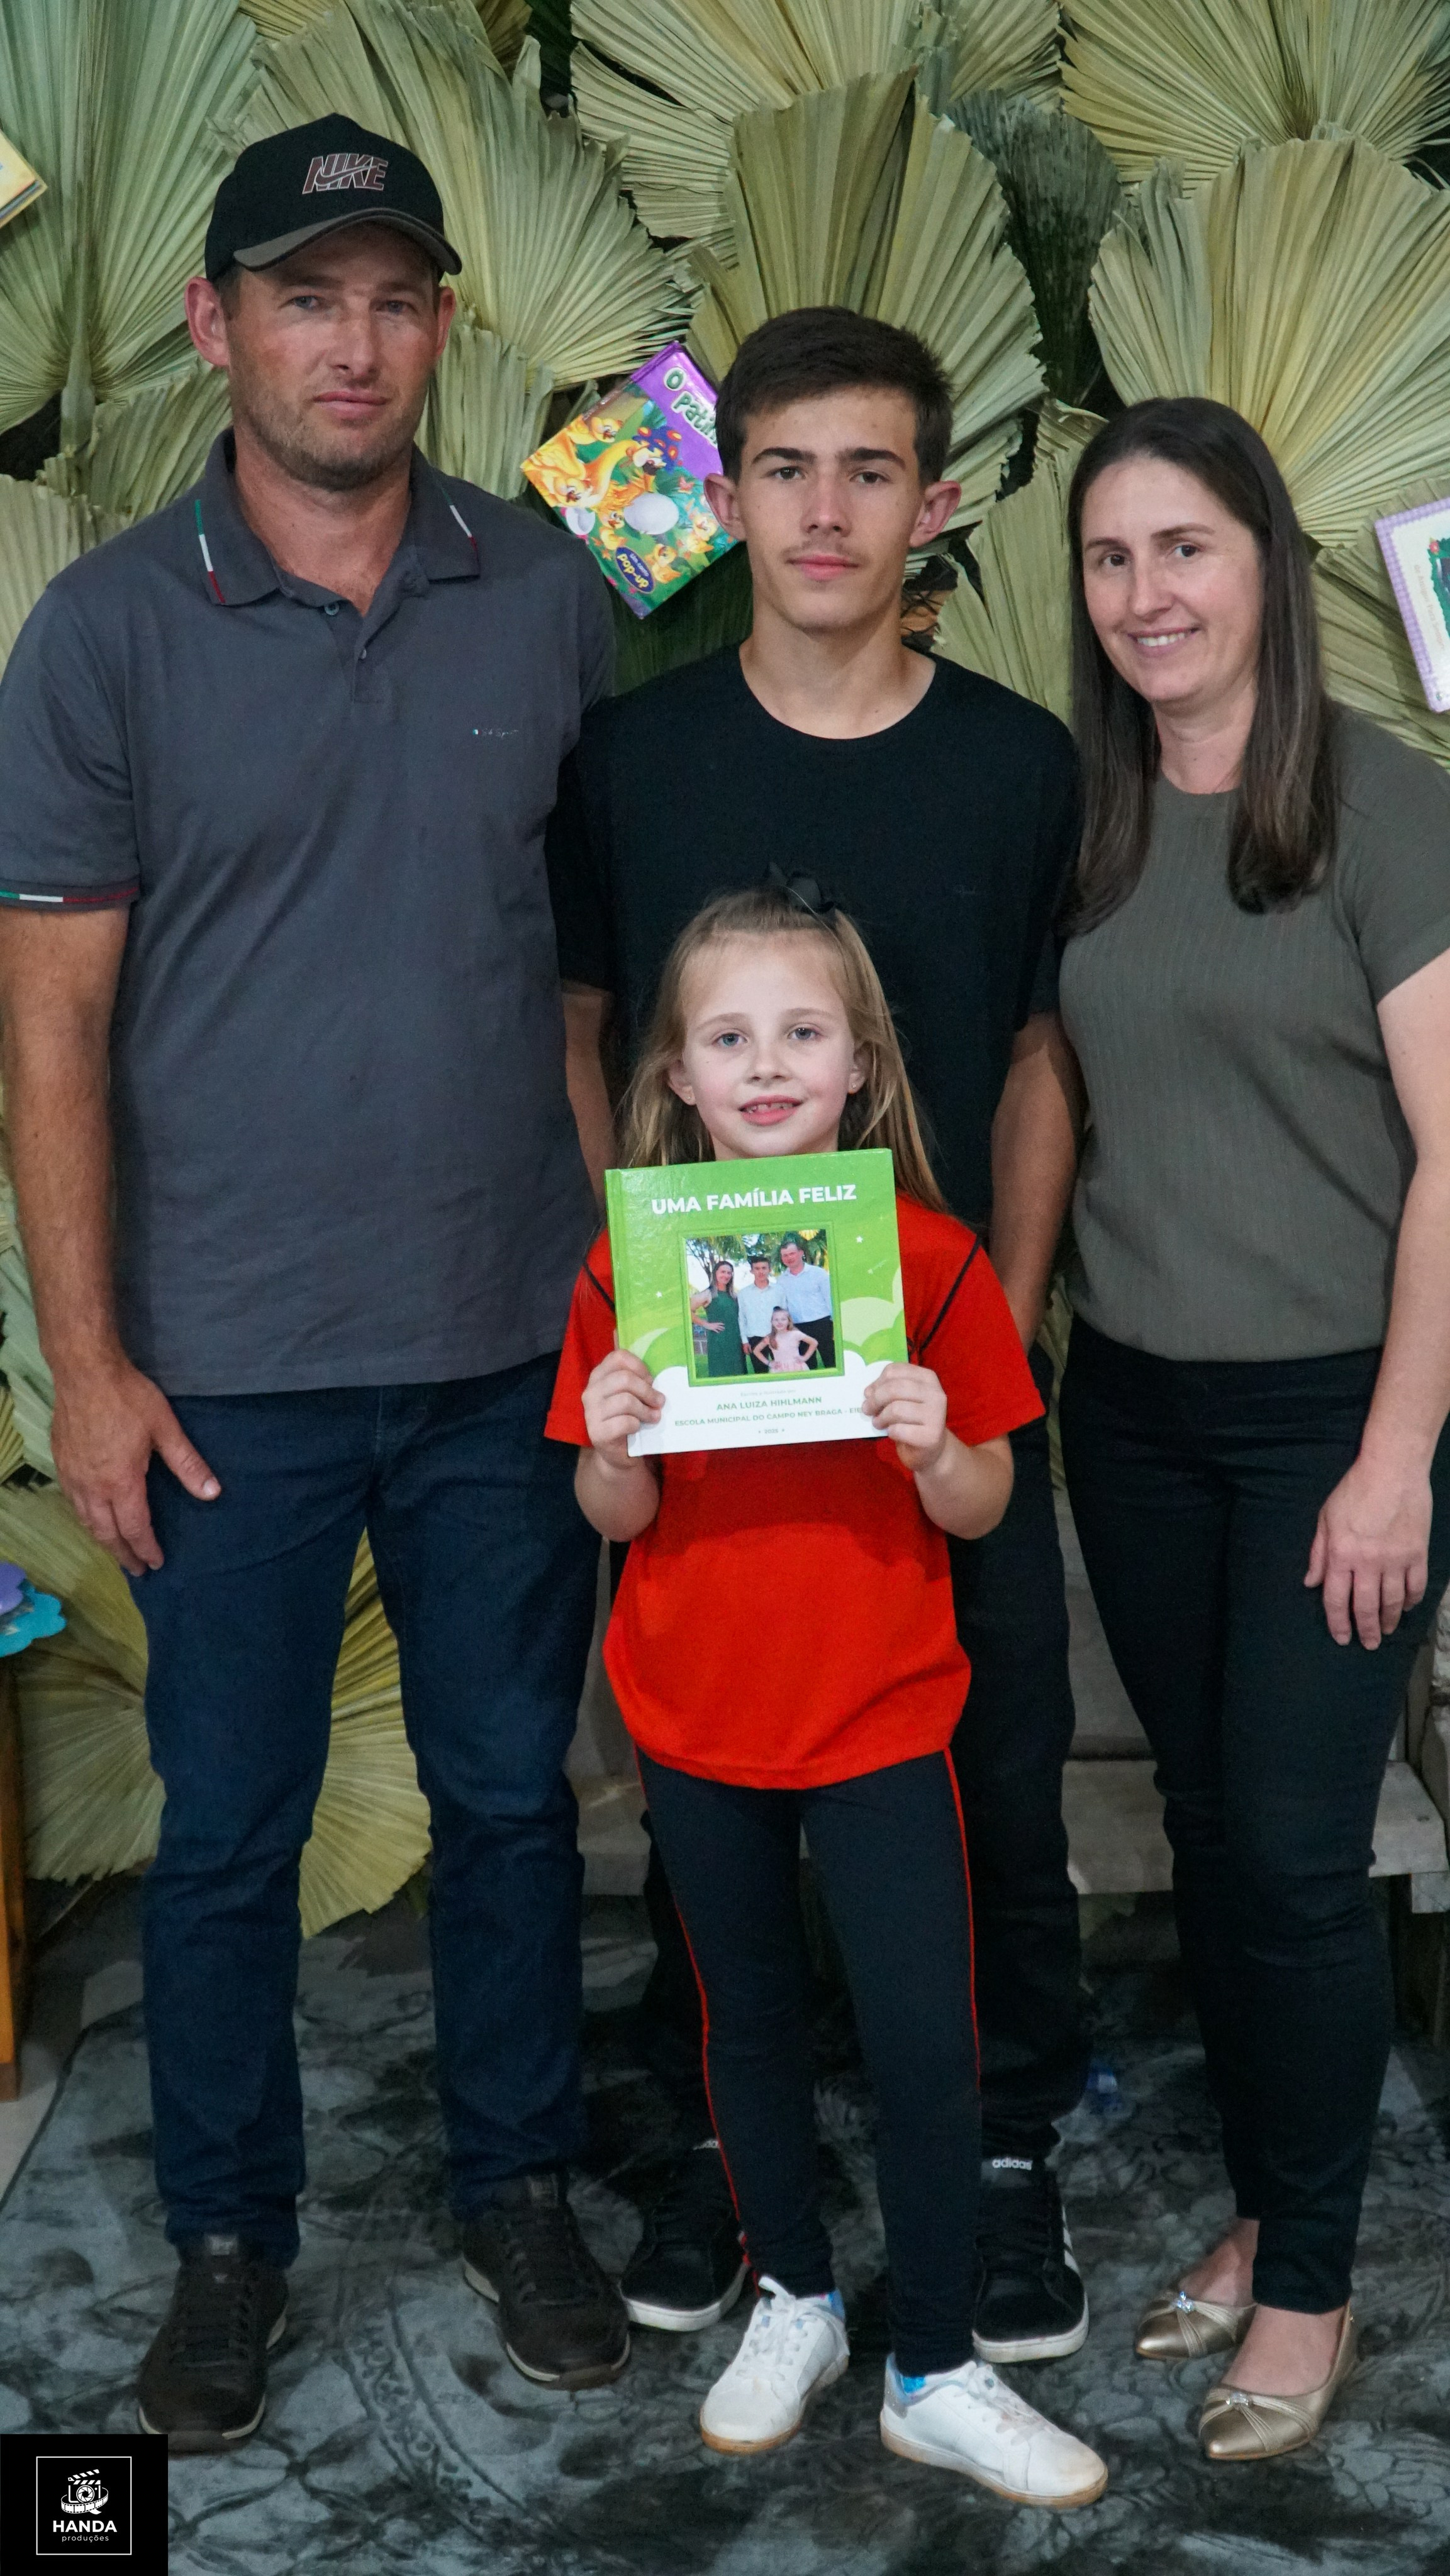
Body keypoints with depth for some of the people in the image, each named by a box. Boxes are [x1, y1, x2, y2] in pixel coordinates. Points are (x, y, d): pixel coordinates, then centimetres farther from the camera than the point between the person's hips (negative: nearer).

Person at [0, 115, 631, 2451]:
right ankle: (229, 2238, 32)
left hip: (515, 1339, 2)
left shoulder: (549, 598, 2)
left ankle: (520, 2188, 36)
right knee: (227, 1829, 11)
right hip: (233, 1362, -1)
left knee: (513, 1791, 15)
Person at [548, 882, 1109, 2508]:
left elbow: (981, 1508, -4)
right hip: (697, 1717, 2)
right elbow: (616, 1520, 1)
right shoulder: (635, 1264, -3)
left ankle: (936, 2375, 18)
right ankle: (795, 2299, 37)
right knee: (751, 2015, 16)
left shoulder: (930, 1255, -7)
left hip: (881, 1714, -1)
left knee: (924, 2037, 0)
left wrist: (931, 1446, -24)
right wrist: (611, 1443, -20)